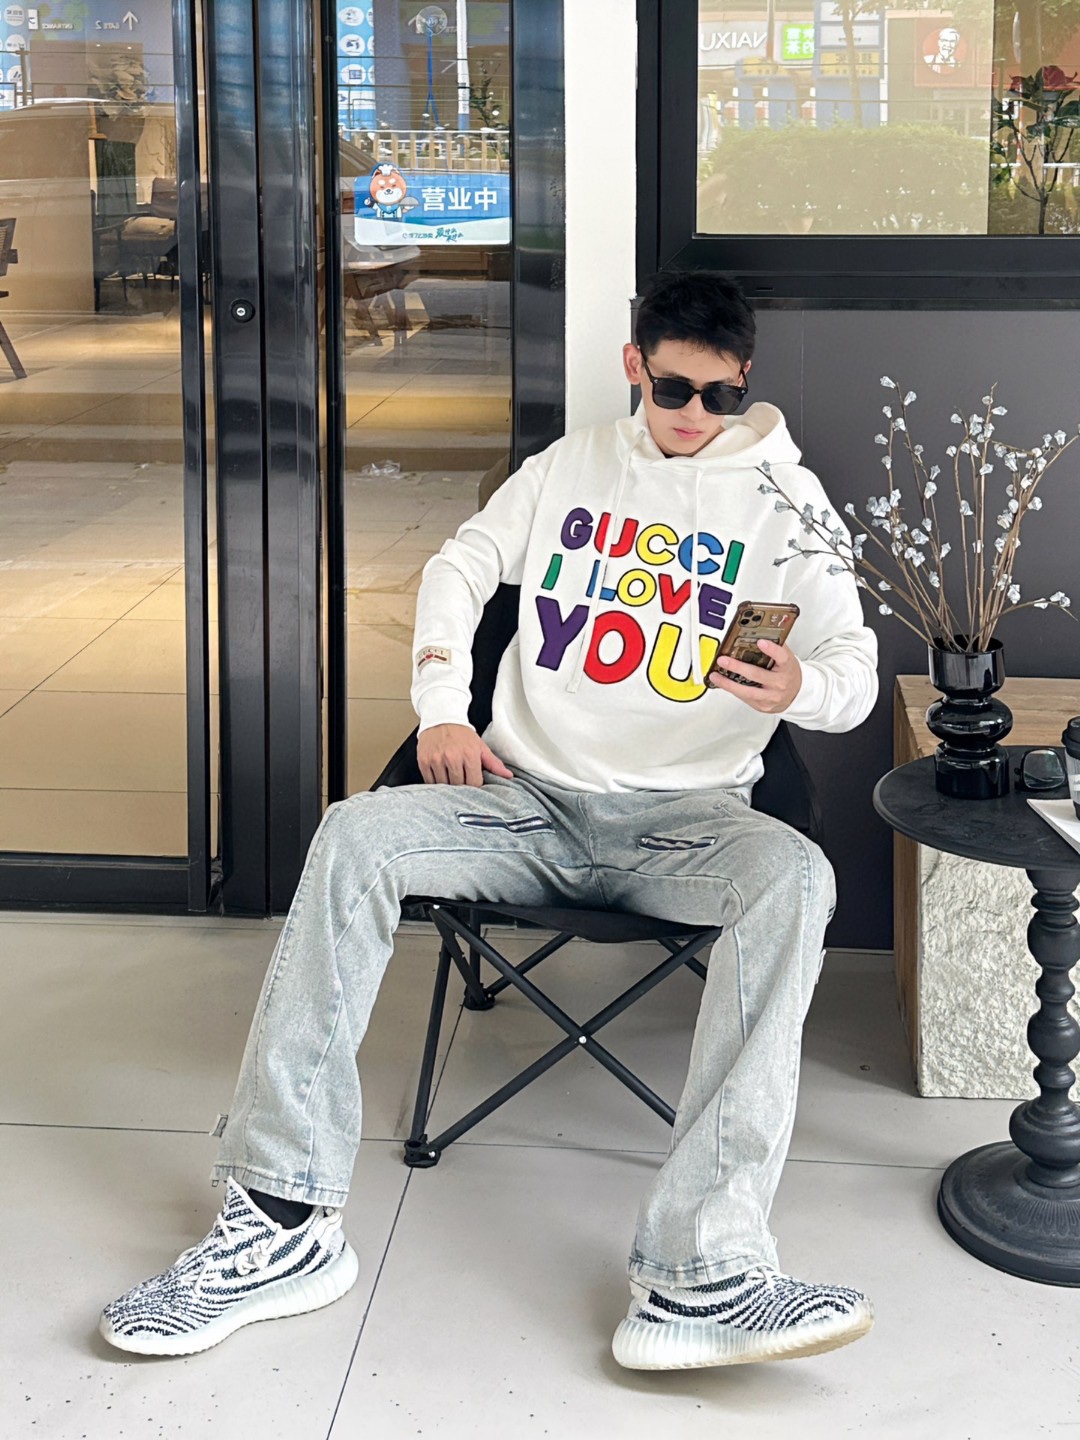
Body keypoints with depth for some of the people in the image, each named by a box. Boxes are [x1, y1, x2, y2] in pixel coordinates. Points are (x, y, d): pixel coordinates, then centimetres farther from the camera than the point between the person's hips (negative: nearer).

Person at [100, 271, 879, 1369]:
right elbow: (461, 566, 22)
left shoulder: (782, 498, 7)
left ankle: (699, 1272, -44)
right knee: (354, 837, -26)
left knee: (793, 877, -37)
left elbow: (855, 666, 2)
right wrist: (440, 709, 6)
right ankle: (283, 1219, -28)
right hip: (528, 796, 3)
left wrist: (800, 685, -24)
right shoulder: (574, 466, 16)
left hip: (682, 817, -2)